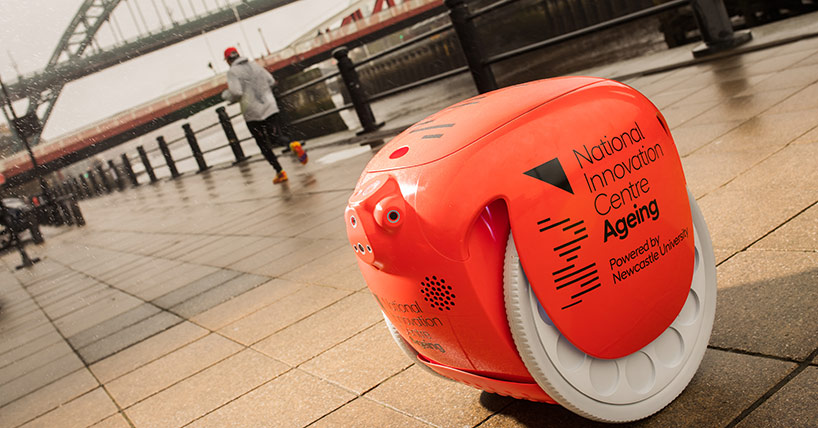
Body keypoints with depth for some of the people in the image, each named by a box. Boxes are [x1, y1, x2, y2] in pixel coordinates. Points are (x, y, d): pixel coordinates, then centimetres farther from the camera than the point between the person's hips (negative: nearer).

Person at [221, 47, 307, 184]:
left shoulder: (232, 71, -5)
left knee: (264, 145, 7)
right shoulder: (254, 65, 11)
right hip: (269, 107, 4)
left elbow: (236, 92, -17)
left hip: (252, 113, -4)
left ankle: (280, 172, 2)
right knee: (276, 135, 12)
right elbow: (271, 81, 11)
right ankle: (293, 145, -21)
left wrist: (226, 95, 3)